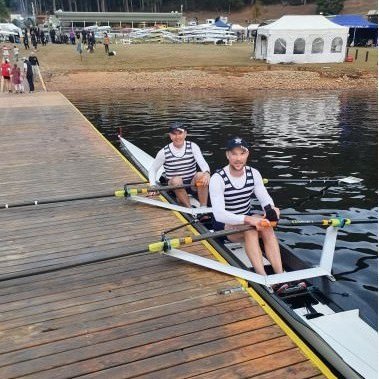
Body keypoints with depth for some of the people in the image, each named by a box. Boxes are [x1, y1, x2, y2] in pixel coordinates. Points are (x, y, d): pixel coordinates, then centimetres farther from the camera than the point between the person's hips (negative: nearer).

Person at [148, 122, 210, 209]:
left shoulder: (192, 147, -3)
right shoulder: (164, 152, -5)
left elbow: (203, 163, -18)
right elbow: (152, 170, 5)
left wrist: (207, 173, -42)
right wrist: (153, 185, -12)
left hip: (192, 183, 1)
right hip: (175, 187, -1)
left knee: (201, 175, -30)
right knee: (176, 180, -34)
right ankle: (190, 208, -22)